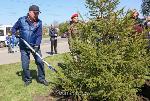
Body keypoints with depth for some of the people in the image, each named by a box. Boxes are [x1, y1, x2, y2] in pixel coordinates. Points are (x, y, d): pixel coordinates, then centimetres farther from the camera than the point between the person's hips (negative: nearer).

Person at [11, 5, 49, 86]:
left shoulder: (39, 22, -7)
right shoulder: (21, 20, -6)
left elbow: (39, 35, -9)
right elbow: (14, 28, 9)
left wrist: (36, 45, -21)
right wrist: (15, 34, -12)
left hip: (35, 46, 0)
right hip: (24, 47, 0)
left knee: (40, 62, -2)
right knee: (25, 65, 3)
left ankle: (41, 78, 15)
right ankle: (27, 79, 23)